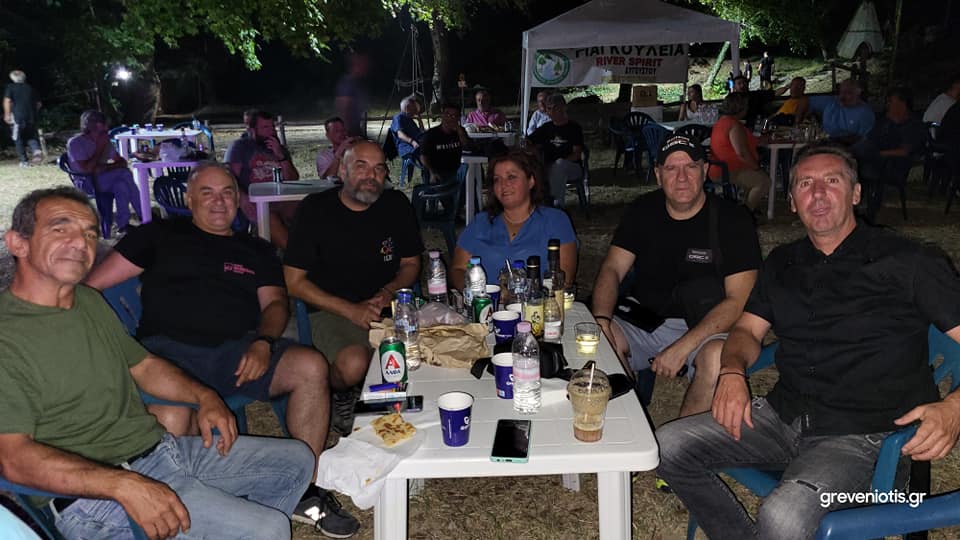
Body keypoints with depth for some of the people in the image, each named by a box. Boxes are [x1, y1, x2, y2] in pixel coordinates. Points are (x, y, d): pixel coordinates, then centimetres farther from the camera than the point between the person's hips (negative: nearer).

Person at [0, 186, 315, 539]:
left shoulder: (90, 301, 13)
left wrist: (204, 396, 5)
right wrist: (125, 486, -31)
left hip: (163, 449, 9)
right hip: (97, 493, -9)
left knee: (297, 459, 11)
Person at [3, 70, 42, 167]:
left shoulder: (10, 87, 3)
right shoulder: (30, 88, 13)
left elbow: (7, 101, -8)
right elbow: (38, 104, 14)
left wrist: (7, 114, -4)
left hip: (18, 116, -3)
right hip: (31, 116, 3)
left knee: (18, 139, 6)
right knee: (31, 137, 12)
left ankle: (24, 161, 4)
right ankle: (37, 151, -18)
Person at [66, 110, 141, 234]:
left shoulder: (104, 140, 7)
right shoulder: (75, 143, -11)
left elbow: (122, 162, 7)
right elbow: (87, 169, -21)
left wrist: (105, 167, -13)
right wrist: (100, 147, -17)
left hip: (103, 180, 5)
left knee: (121, 185, -29)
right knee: (124, 173, -27)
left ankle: (123, 224, -22)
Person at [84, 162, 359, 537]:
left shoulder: (256, 250, 25)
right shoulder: (161, 235, 17)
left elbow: (276, 303, 13)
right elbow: (92, 286, 11)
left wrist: (263, 342, -10)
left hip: (238, 351, 3)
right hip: (169, 350, -2)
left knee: (311, 367, -26)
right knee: (170, 422, -37)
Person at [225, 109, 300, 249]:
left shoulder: (281, 149, 24)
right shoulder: (239, 146, 13)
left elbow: (293, 181, 15)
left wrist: (281, 157, 0)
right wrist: (242, 197, -20)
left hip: (280, 200, 4)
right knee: (271, 220, -37)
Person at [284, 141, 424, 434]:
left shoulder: (396, 205, 7)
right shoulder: (315, 209, -3)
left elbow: (411, 263, 17)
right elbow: (294, 281, -4)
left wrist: (390, 291, -7)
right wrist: (351, 310, -14)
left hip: (387, 308, 4)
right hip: (331, 310, -3)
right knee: (354, 364, -33)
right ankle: (338, 397, 5)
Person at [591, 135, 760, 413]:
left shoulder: (732, 220, -7)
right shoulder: (643, 210, 5)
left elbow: (739, 300, -14)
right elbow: (612, 269, 1)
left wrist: (682, 348, -24)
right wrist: (601, 322, -20)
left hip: (703, 329, -3)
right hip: (642, 320, 3)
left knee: (718, 357, -35)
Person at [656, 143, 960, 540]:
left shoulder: (906, 262, -3)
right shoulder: (782, 263, 14)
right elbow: (747, 330, 16)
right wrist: (732, 372, -7)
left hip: (860, 436, -5)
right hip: (783, 418, 6)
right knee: (666, 447, -9)